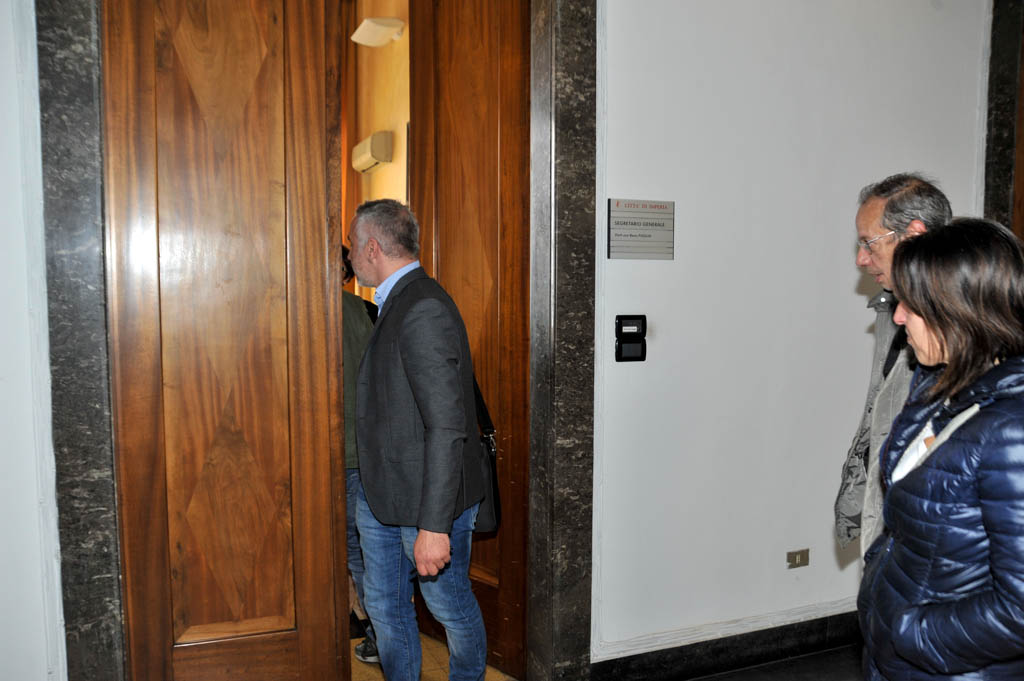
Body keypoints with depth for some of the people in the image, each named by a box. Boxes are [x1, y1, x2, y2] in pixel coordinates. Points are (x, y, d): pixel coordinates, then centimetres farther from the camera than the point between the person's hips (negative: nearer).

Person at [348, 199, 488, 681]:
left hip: (429, 498, -9)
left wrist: (434, 526, -27)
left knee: (450, 605, 12)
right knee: (384, 604, 19)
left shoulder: (424, 310, -22)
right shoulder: (397, 304, 10)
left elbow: (447, 427, -27)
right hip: (381, 493, 9)